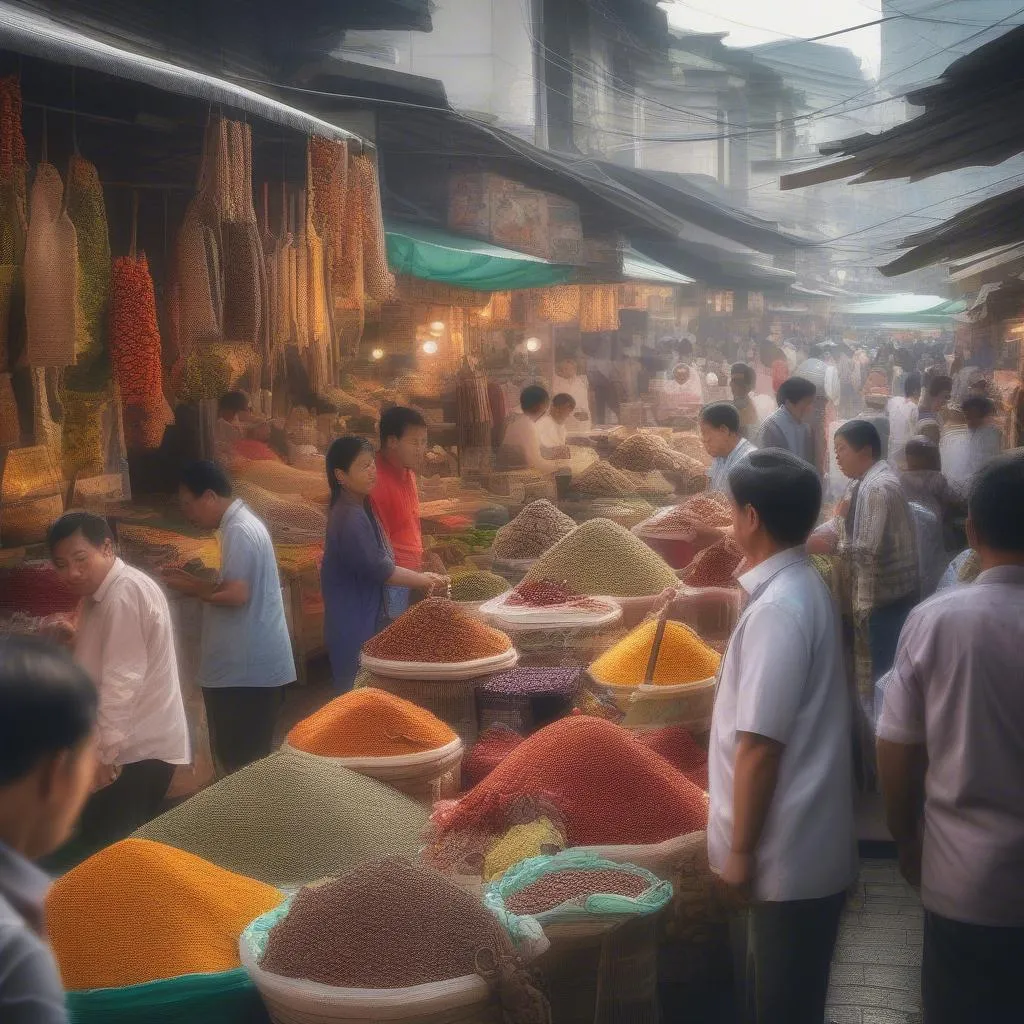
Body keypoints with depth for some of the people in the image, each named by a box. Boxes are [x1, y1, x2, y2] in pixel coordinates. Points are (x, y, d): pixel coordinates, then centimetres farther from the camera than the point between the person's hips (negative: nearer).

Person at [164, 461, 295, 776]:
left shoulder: (238, 530, -17)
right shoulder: (243, 522, 15)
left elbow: (236, 595, -23)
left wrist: (193, 589, -9)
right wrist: (194, 581, 12)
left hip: (249, 667, -10)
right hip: (253, 663, 10)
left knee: (240, 762, -4)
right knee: (249, 758, 14)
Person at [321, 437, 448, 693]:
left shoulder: (361, 508, 10)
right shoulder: (349, 518, -21)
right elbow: (378, 569, -20)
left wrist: (418, 577, 9)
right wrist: (424, 581, -10)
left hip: (369, 618, 10)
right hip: (356, 626, -10)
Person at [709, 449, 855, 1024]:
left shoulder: (777, 609, -23)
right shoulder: (806, 587, 8)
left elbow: (761, 744, -24)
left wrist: (740, 848, -16)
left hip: (786, 851, -9)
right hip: (801, 839, 9)